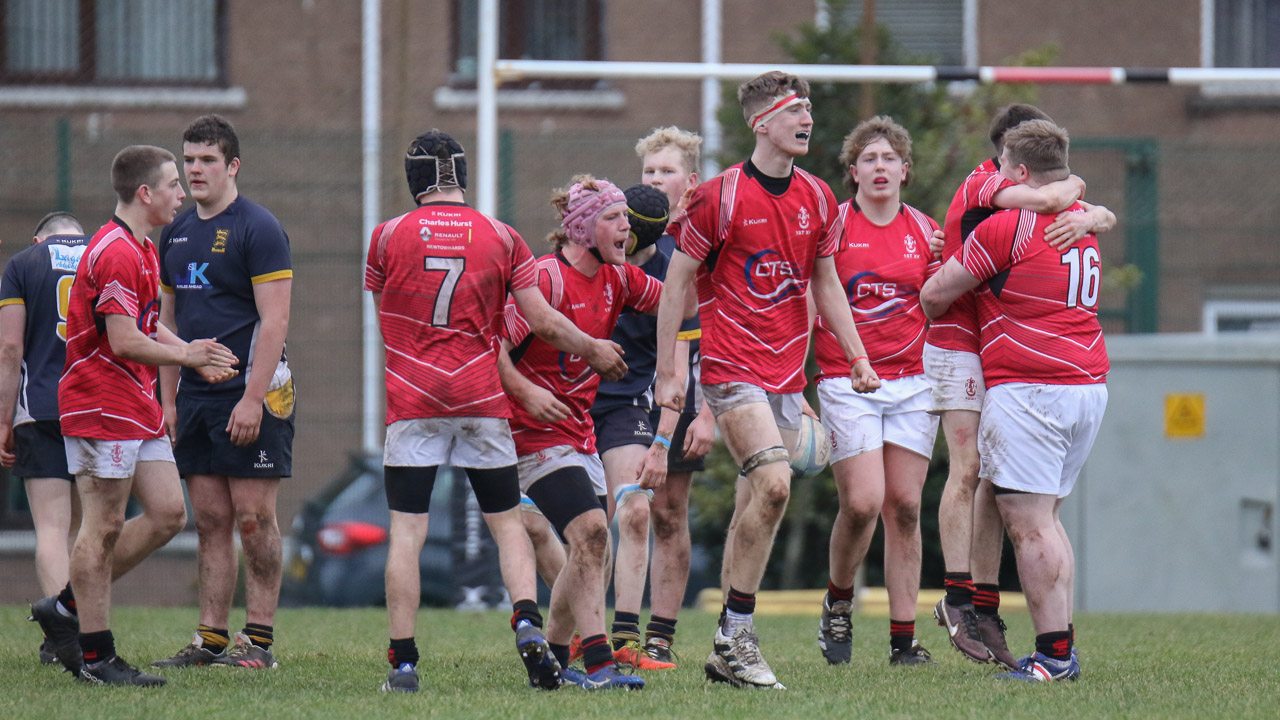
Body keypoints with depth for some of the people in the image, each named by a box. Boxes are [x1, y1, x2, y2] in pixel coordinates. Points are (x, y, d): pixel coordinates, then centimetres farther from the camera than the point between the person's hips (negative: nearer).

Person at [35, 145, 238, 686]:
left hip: (139, 408, 10)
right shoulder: (116, 254, -18)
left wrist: (196, 356, 12)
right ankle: (96, 656, 0)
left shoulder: (142, 250, 16)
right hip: (102, 407, -10)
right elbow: (125, 342, -22)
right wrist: (187, 356, -8)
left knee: (168, 514, 7)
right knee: (104, 528, -5)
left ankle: (66, 607, 16)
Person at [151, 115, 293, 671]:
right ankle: (211, 639, 9)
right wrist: (167, 399, 12)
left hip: (249, 396, -7)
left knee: (253, 519, -5)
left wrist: (252, 397, -19)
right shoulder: (176, 233, 14)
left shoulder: (257, 229, -8)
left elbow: (274, 321, -13)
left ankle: (259, 639, -1)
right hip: (195, 396, 7)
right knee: (210, 520, 7)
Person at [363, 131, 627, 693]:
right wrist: (594, 350, 21)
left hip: (411, 403, -1)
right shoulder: (501, 238, 3)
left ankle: (403, 663, -5)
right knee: (508, 523, 11)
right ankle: (528, 624, -10)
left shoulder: (387, 236, 2)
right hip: (481, 402, 1)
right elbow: (543, 321, 3)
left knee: (406, 532, 0)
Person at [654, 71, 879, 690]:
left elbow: (826, 284, 19)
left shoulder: (817, 199, 9)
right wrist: (668, 370, -7)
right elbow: (677, 279, -3)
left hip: (787, 371, 6)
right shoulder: (720, 196, -9)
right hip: (732, 366, -6)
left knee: (761, 502, 6)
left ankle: (728, 650, 12)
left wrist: (858, 359, 13)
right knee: (773, 484, -21)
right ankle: (736, 635, -13)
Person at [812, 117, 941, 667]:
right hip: (846, 383, -3)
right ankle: (838, 602, 13)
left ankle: (903, 640, 2)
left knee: (904, 506, -1)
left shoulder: (925, 231, 9)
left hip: (911, 381, 3)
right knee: (862, 502, -14)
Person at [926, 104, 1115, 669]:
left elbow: (1106, 216, 10)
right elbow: (1047, 199, -27)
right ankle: (957, 597, -13)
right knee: (968, 468, -13)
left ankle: (984, 605, 2)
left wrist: (1086, 216, -14)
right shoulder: (984, 184, -8)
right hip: (959, 343, -8)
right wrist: (1072, 187, -5)